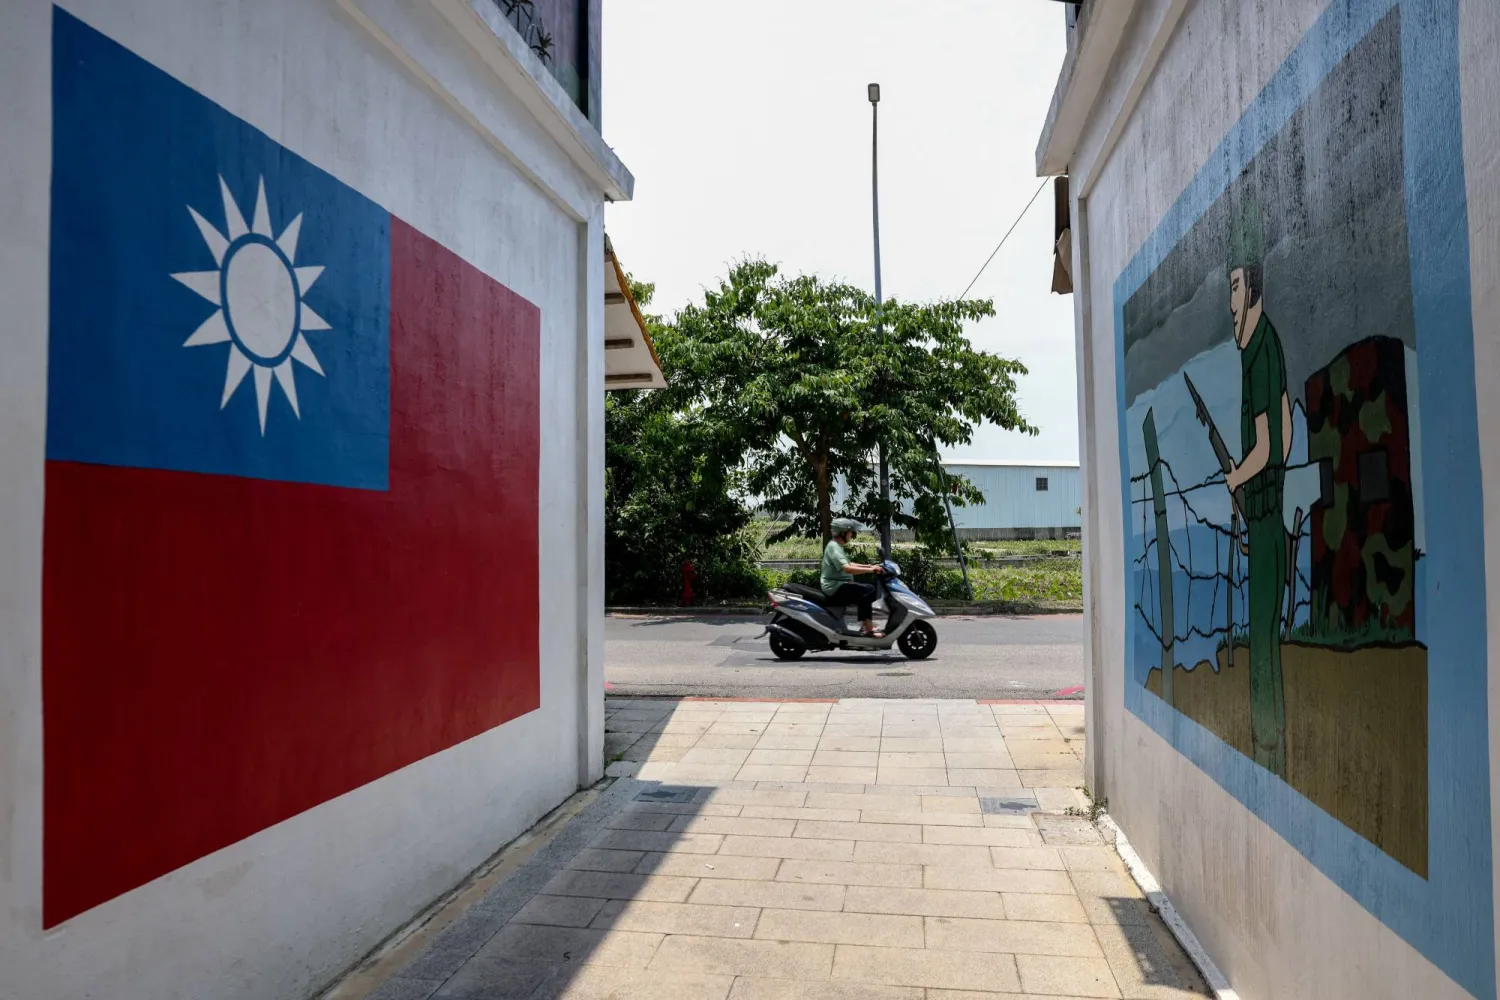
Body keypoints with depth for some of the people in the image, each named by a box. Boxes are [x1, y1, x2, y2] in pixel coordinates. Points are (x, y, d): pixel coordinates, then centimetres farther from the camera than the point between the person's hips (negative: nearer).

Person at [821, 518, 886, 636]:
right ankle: (867, 628, -21)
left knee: (865, 592, 15)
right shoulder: (834, 547, -16)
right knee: (868, 590, -20)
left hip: (838, 586, 11)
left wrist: (869, 566, 12)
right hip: (834, 587, -11)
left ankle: (865, 625, 13)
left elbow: (849, 564, 23)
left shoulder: (837, 546, 17)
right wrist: (871, 570, -30)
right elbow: (847, 568, -29)